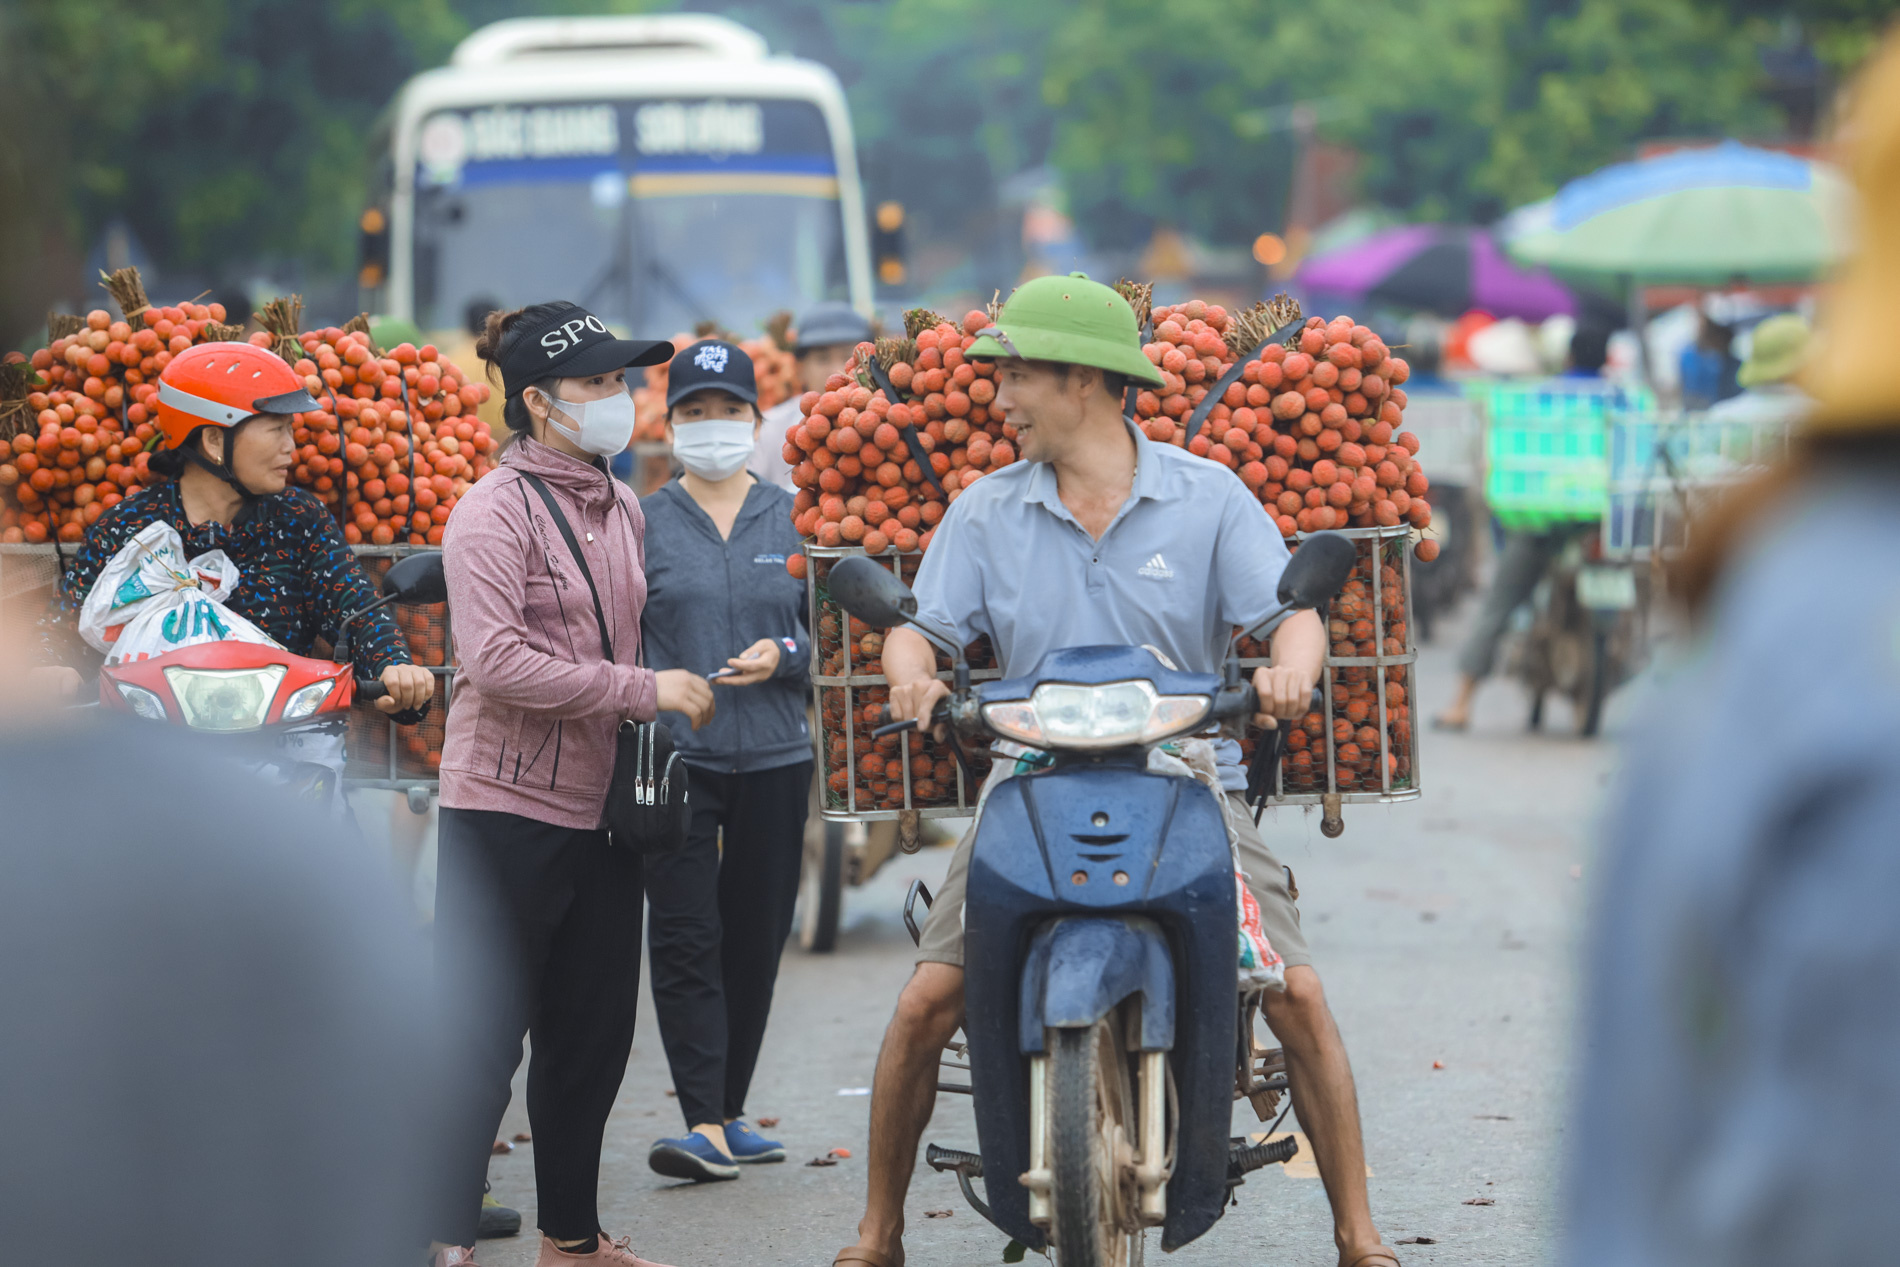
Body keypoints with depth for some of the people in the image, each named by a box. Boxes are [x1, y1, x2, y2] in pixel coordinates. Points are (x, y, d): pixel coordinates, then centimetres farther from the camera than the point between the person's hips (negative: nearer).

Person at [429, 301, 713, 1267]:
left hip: (602, 807, 7)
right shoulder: (496, 511, -13)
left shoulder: (621, 507, 11)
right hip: (508, 807, -7)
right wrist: (644, 691, -21)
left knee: (593, 1033, 13)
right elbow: (498, 661, -22)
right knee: (484, 1037, -2)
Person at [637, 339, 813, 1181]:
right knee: (686, 939, -10)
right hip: (673, 757, -2)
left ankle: (729, 1116, 19)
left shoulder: (791, 518, 7)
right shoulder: (643, 523, 3)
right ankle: (704, 1127, -15)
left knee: (755, 939, 7)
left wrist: (783, 655, -11)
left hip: (774, 757, 2)